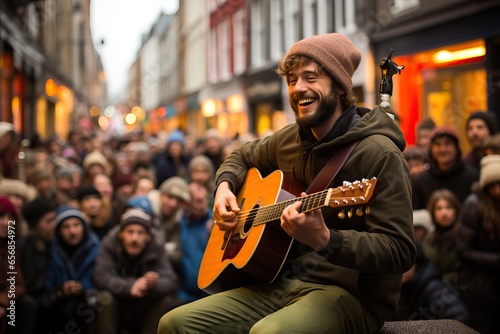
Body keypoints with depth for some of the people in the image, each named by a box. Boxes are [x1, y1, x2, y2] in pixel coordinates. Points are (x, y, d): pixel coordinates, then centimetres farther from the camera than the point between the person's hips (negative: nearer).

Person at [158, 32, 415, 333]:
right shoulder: (290, 140, 10)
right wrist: (225, 186, 9)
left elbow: (401, 251, -19)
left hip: (350, 293, -6)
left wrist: (325, 240, -34)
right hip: (280, 282, 7)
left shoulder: (379, 154, -14)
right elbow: (242, 156, 32)